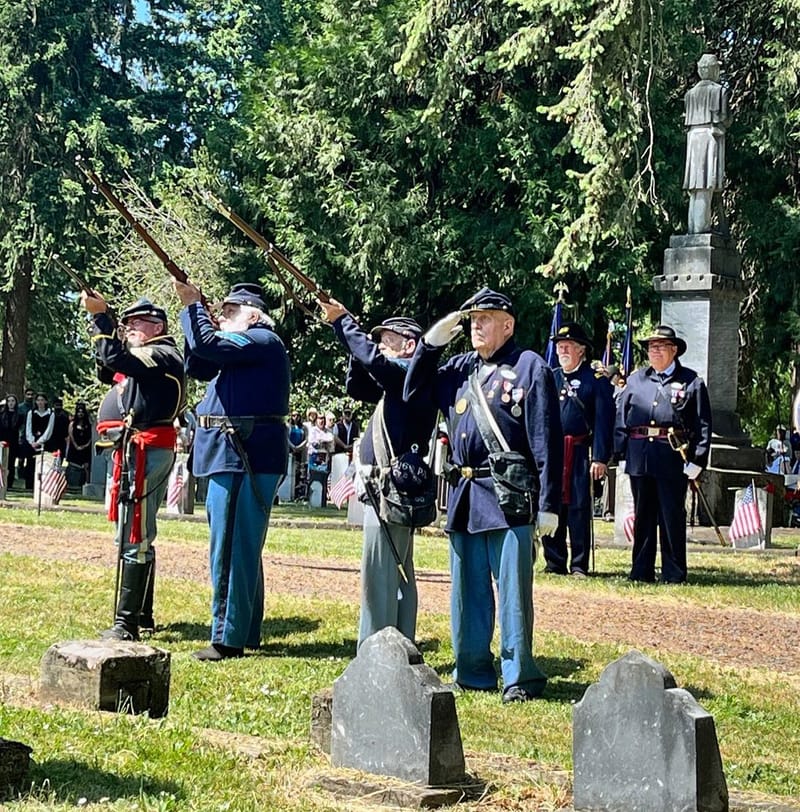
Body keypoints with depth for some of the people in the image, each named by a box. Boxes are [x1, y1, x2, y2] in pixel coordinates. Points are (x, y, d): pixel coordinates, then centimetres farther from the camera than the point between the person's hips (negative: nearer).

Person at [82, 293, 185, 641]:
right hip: (138, 452, 11)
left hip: (144, 452, -11)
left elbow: (116, 359, -23)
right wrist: (103, 322, 14)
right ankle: (142, 614, 26)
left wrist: (100, 316, -16)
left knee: (133, 537, -13)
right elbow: (107, 370, 24)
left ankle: (126, 623, -14)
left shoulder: (162, 355, -9)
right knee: (139, 536, 17)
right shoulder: (144, 357, 23)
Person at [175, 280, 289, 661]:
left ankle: (228, 639, -7)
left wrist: (191, 304, -6)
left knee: (231, 548, -9)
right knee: (241, 547, 15)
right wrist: (195, 309, 9)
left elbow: (207, 345, -20)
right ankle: (247, 633, 22)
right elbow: (198, 366, 17)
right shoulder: (241, 348, 23)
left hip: (246, 458, -11)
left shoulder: (262, 340, -8)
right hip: (234, 457, 11)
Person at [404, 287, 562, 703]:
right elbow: (414, 393, 19)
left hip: (509, 497, -7)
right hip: (464, 496, 7)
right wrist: (430, 343, 8)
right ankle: (472, 672, 22)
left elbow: (547, 439, -7)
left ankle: (520, 677, 3)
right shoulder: (460, 367, 15)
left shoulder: (530, 367, -3)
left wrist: (549, 505, -12)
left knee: (512, 589, -4)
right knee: (467, 588, 12)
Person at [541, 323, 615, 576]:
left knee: (579, 508, -1)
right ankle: (554, 563, 14)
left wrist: (600, 458, -12)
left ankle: (579, 565, 7)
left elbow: (604, 421, -5)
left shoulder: (596, 380, 0)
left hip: (580, 455, -4)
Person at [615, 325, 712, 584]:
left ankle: (673, 573, 10)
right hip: (639, 458, 3)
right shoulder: (636, 380, 13)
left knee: (672, 517, 2)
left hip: (674, 458, -3)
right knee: (643, 516, 10)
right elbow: (621, 417, 11)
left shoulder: (691, 381, 3)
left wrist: (697, 460, -7)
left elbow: (703, 424, 0)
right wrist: (621, 452, 2)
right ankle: (641, 571, 18)